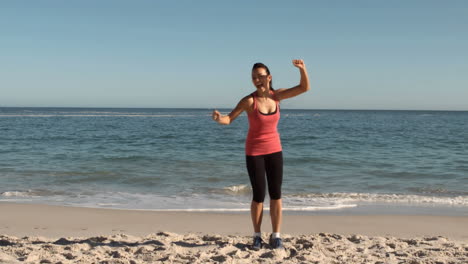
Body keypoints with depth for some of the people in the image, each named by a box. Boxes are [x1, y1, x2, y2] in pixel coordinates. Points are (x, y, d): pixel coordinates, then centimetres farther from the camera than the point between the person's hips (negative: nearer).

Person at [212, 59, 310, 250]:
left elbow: (304, 88, -1)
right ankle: (257, 236, 17)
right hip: (254, 152, -3)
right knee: (259, 195, -1)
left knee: (276, 194, 3)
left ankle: (276, 236, 14)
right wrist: (219, 119, -39)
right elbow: (229, 119, -16)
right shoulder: (249, 100, -15)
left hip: (274, 150, 4)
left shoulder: (277, 95, -3)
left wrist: (302, 68, -18)